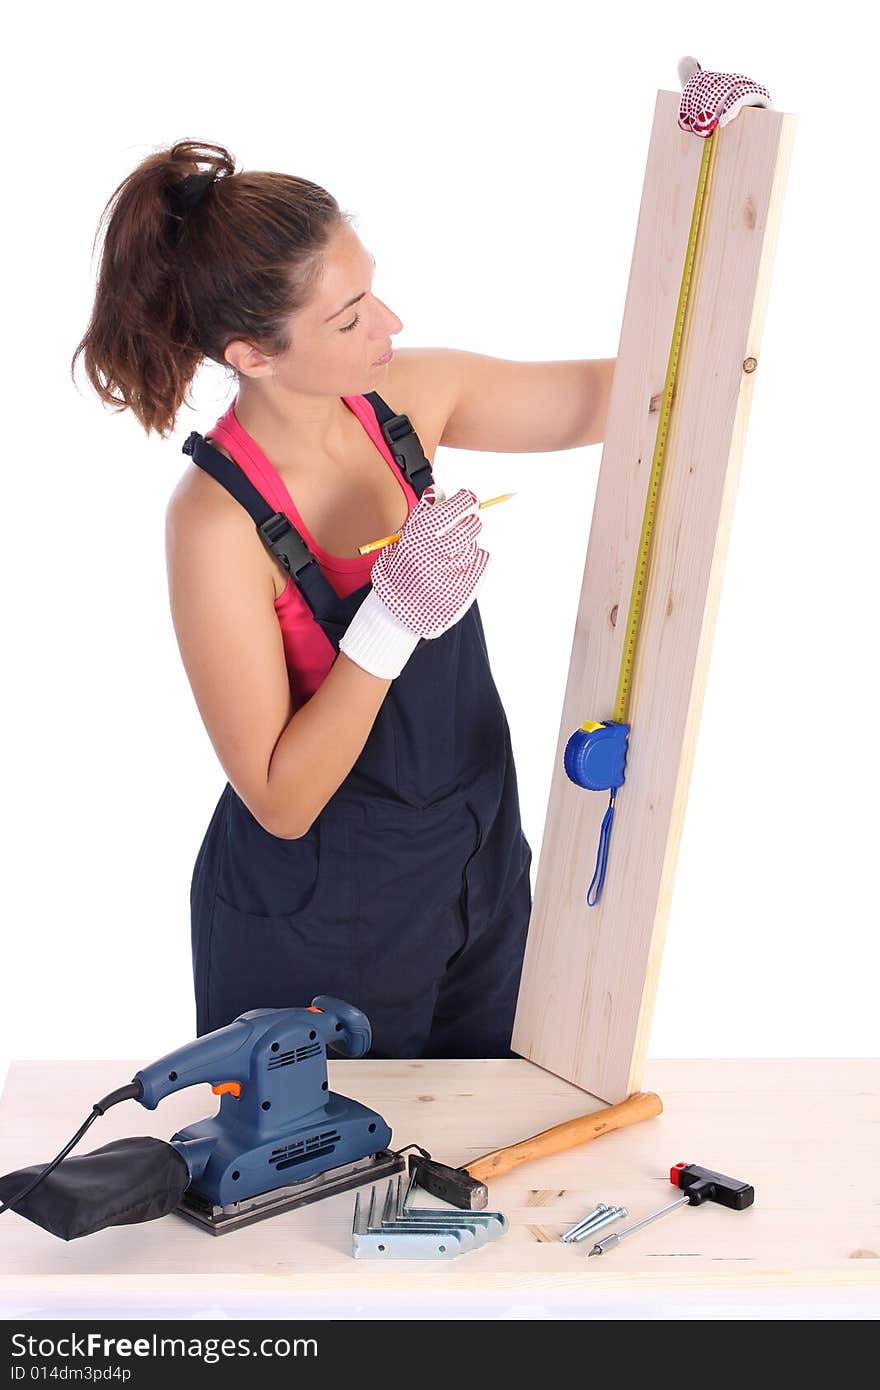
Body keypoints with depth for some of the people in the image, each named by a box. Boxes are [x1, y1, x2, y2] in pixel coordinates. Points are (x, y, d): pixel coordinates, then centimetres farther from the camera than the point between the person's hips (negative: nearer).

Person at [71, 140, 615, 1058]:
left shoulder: (400, 397, -10)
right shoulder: (217, 519, -27)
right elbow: (280, 801, -23)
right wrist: (393, 620, -33)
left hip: (477, 875, 6)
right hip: (316, 936, -6)